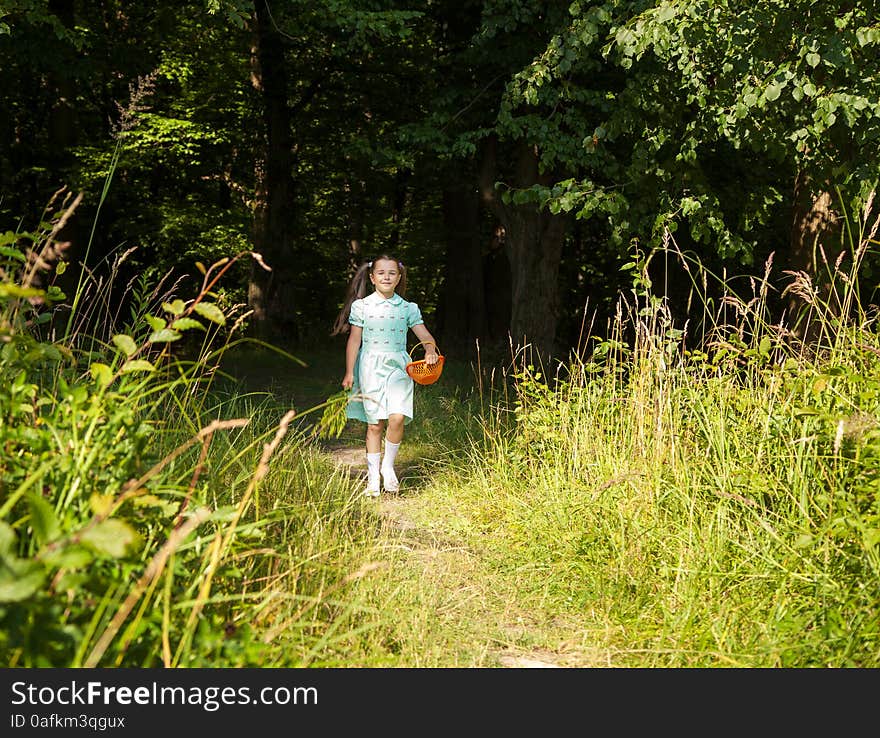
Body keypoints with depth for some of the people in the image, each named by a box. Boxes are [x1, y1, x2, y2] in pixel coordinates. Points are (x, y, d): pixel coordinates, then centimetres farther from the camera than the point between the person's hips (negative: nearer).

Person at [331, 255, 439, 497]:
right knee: (374, 424, 1)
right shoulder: (362, 306, 3)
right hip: (371, 368, -1)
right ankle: (373, 477, 12)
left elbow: (425, 335, 3)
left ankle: (388, 466, 6)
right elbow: (354, 340, 5)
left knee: (397, 418, -16)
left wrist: (430, 350, -19)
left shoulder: (408, 308, 7)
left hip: (398, 368, 1)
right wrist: (349, 372, 2)